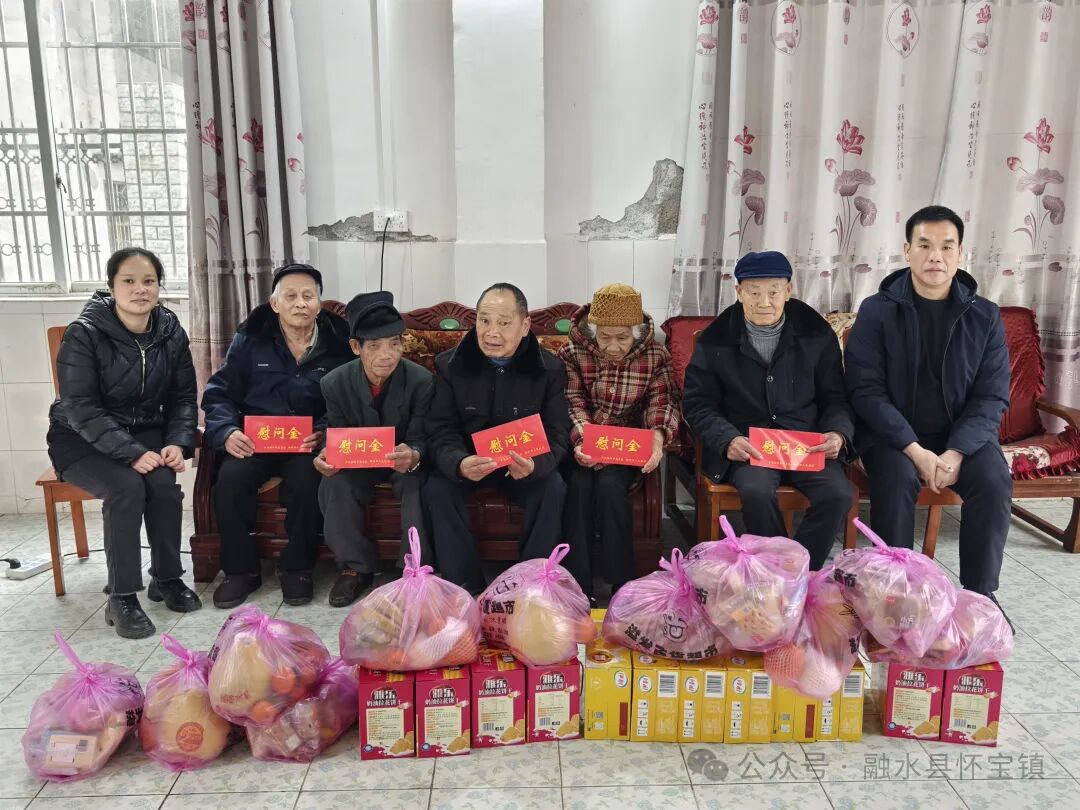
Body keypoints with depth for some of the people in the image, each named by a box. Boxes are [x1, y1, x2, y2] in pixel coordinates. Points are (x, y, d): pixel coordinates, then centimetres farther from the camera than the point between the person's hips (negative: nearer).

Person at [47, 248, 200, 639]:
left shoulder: (171, 333, -3)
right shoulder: (84, 334, -16)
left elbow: (184, 397, 2)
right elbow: (81, 408, -20)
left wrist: (178, 443, -16)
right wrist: (132, 453, -30)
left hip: (146, 433, 3)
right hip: (81, 439, -3)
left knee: (163, 483, -26)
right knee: (127, 488, -30)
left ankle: (167, 577, -5)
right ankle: (121, 597, -18)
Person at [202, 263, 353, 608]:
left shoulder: (337, 344, 4)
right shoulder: (250, 339, 7)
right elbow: (219, 392, 8)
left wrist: (324, 433, -18)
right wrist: (227, 431, -12)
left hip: (309, 443, -1)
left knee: (307, 480, -32)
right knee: (230, 479, -27)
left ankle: (297, 567, -9)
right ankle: (241, 569, -5)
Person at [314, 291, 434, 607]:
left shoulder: (421, 380, -19)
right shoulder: (335, 382, -13)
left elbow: (420, 440, -18)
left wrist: (413, 456, -43)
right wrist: (327, 456, -31)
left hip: (406, 460, -2)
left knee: (419, 486, -33)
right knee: (333, 485, -28)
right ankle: (356, 566, -7)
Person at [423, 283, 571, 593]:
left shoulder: (550, 368, -10)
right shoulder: (449, 365, -10)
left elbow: (558, 434, -12)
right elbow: (440, 432, -12)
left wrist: (535, 464, -37)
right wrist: (459, 463, -37)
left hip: (526, 464, 0)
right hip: (467, 462, 0)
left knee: (553, 487, -28)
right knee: (436, 488, -27)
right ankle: (465, 583, -13)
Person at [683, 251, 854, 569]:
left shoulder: (817, 333, 6)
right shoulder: (716, 340, 2)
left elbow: (835, 397, 11)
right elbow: (698, 403, 2)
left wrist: (838, 433, -11)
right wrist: (728, 440, -17)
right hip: (747, 446, -1)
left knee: (838, 494, -26)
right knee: (756, 492, -33)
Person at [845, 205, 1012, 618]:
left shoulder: (985, 316, 1)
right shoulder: (877, 311, -7)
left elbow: (992, 397, -2)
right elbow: (866, 391, -12)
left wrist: (955, 452, -19)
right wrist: (915, 450, -22)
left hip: (962, 434, 3)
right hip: (893, 433, -2)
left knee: (994, 481, -24)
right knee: (895, 479, -31)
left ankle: (980, 593, -5)